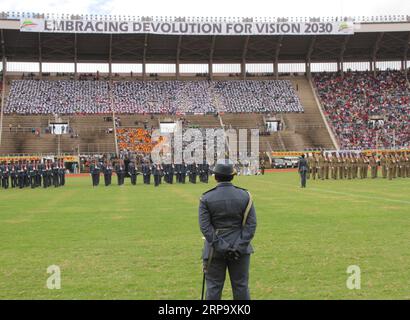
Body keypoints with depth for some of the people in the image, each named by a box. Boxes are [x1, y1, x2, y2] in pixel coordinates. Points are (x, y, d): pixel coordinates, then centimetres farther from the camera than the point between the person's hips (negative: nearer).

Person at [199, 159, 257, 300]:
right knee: (241, 286, 11)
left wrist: (221, 247, -14)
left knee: (214, 287, 8)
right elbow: (251, 224, -8)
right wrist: (239, 247, -10)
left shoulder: (206, 198, -7)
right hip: (240, 250, 1)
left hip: (215, 251, -1)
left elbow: (205, 227, -13)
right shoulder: (245, 196, -3)